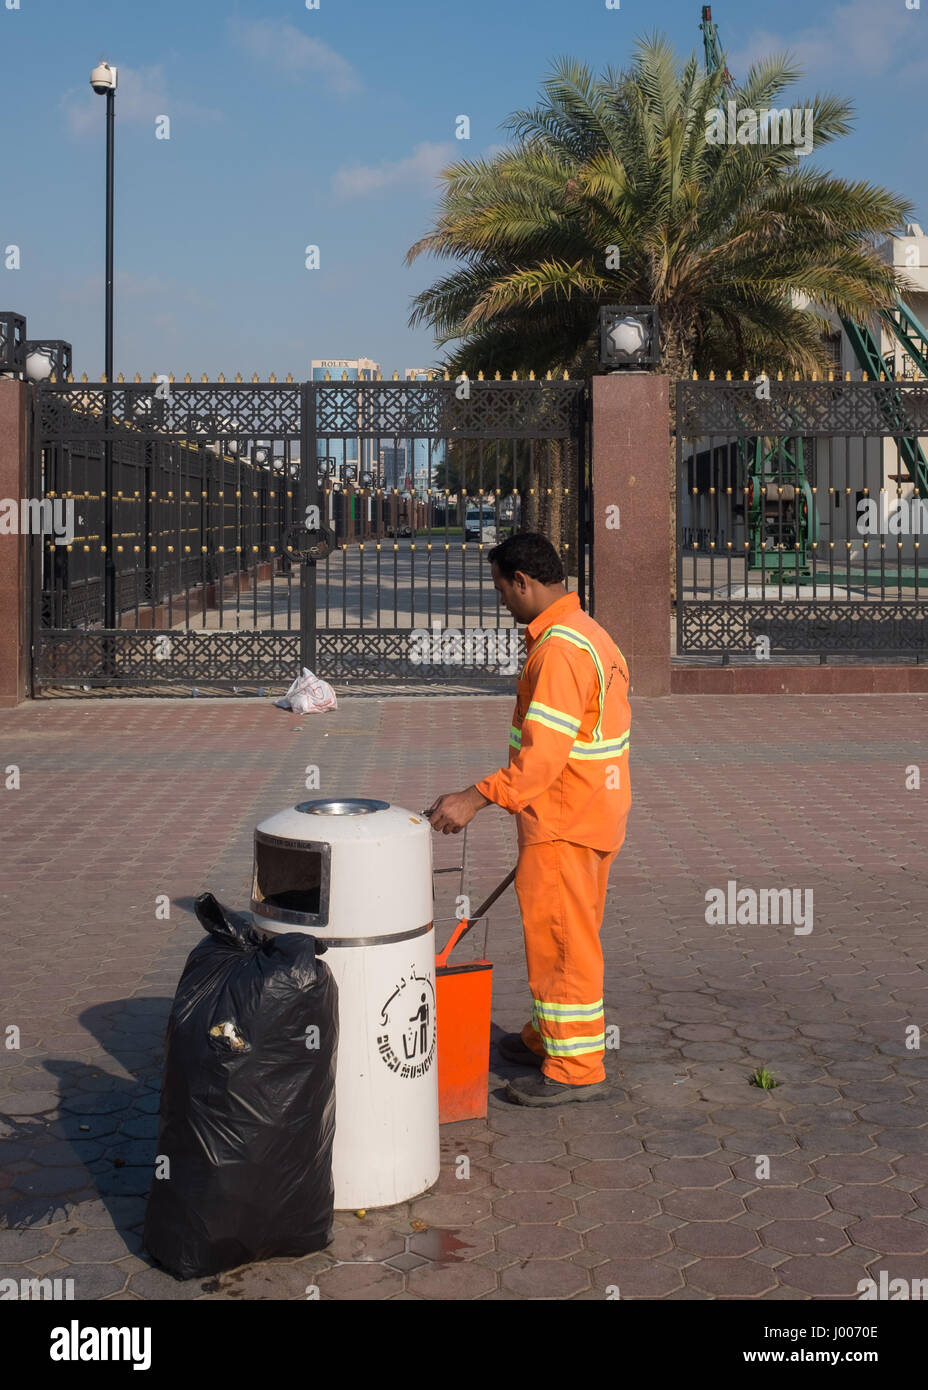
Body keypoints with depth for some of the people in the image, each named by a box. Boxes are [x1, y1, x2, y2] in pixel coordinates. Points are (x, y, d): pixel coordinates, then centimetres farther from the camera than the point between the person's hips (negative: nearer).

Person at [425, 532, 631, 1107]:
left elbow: (543, 752, -28)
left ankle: (575, 1067, 6)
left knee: (559, 938, -1)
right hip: (594, 814, 10)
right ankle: (548, 1037, 34)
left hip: (563, 823, -10)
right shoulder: (589, 633, 11)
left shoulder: (559, 649, -22)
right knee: (571, 934, 20)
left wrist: (477, 798, -28)